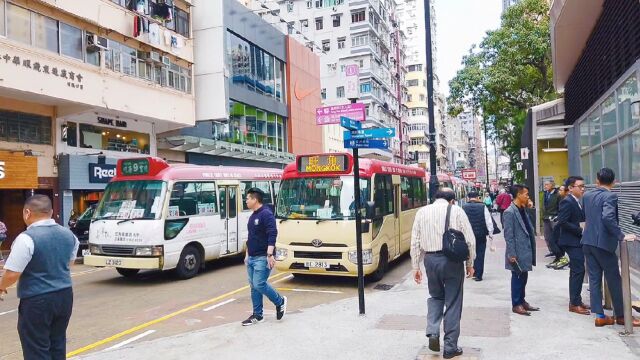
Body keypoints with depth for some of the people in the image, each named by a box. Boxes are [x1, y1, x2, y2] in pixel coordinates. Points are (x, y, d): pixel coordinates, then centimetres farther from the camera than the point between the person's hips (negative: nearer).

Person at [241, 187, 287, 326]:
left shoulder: (266, 214, -14)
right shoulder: (252, 216, 16)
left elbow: (272, 235, -22)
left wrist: (270, 255, -28)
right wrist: (247, 255, 24)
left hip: (262, 258, -9)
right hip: (251, 258, 9)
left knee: (259, 284, -12)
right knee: (253, 286, 9)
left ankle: (280, 301, 10)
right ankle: (257, 315, 17)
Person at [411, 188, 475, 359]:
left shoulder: (422, 212, 7)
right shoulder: (456, 210, 0)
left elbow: (415, 242, 5)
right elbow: (470, 240, -3)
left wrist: (416, 267, 11)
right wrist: (470, 264, 8)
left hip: (430, 259, 2)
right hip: (452, 259, -2)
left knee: (435, 296, 24)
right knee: (453, 303, 9)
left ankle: (433, 332, 7)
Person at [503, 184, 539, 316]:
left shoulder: (523, 210, 10)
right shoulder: (510, 212, -16)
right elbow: (508, 235, -18)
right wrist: (512, 254, -19)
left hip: (526, 250, 8)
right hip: (518, 252, -8)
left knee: (524, 277, 16)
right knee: (517, 277, 2)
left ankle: (522, 301, 27)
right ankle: (516, 305, 13)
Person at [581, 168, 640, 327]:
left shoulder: (587, 195, 9)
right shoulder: (610, 196, -13)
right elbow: (608, 218, -28)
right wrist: (621, 236, -20)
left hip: (588, 242, 6)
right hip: (603, 242, -6)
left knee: (594, 278, 8)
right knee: (614, 280, 7)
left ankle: (600, 316, 12)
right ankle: (621, 315, 19)